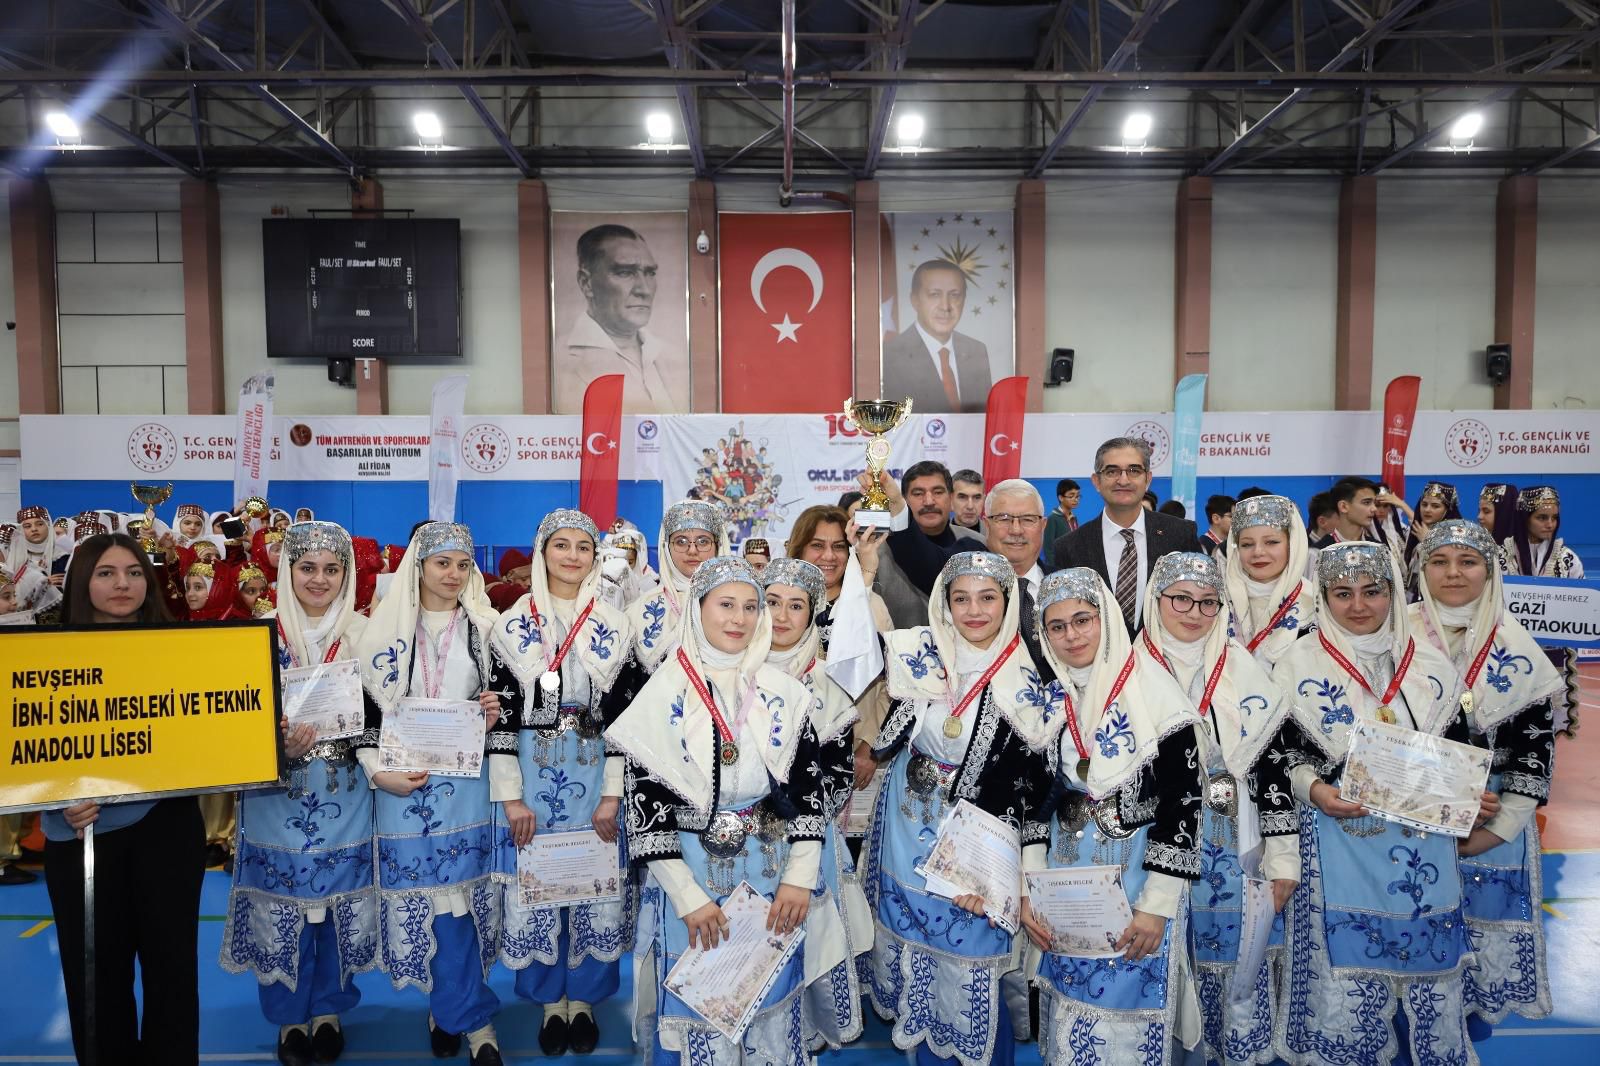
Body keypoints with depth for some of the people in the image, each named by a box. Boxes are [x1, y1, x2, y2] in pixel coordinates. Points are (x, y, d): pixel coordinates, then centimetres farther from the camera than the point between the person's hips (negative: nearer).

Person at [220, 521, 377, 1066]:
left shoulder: (363, 633, 1)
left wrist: (342, 727, -17)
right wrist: (280, 742, -19)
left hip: (344, 794, 1)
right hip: (279, 792, 0)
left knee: (337, 898, 8)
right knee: (283, 902, 6)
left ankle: (328, 1010, 27)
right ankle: (290, 1017, 25)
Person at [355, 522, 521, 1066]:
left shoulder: (486, 629, 4)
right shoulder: (385, 628, 3)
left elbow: (508, 706, 3)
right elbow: (367, 708, 4)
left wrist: (508, 792, -3)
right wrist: (378, 772, -8)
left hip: (466, 784, 0)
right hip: (402, 784, 1)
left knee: (454, 897, 2)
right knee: (419, 896, 4)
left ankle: (453, 1010, 20)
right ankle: (470, 1016, 19)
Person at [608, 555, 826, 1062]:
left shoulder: (784, 692, 0)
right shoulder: (663, 694, -8)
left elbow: (809, 786, 1)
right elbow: (645, 803, -9)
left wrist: (799, 878, -6)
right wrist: (689, 897, -13)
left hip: (772, 872, 3)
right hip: (692, 871, -2)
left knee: (772, 999, 14)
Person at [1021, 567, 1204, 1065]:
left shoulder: (1153, 688, -14)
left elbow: (1183, 800, -14)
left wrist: (1157, 905, -15)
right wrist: (1029, 892, 0)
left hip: (1139, 876, -4)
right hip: (1065, 879, 4)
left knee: (1128, 1014, 7)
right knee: (1069, 1008, 14)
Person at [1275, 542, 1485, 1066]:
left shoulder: (1430, 664, 6)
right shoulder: (1300, 666, -3)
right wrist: (1314, 790, -18)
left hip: (1425, 841, 3)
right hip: (1340, 842, -3)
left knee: (1430, 976, 9)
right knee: (1345, 980, 2)